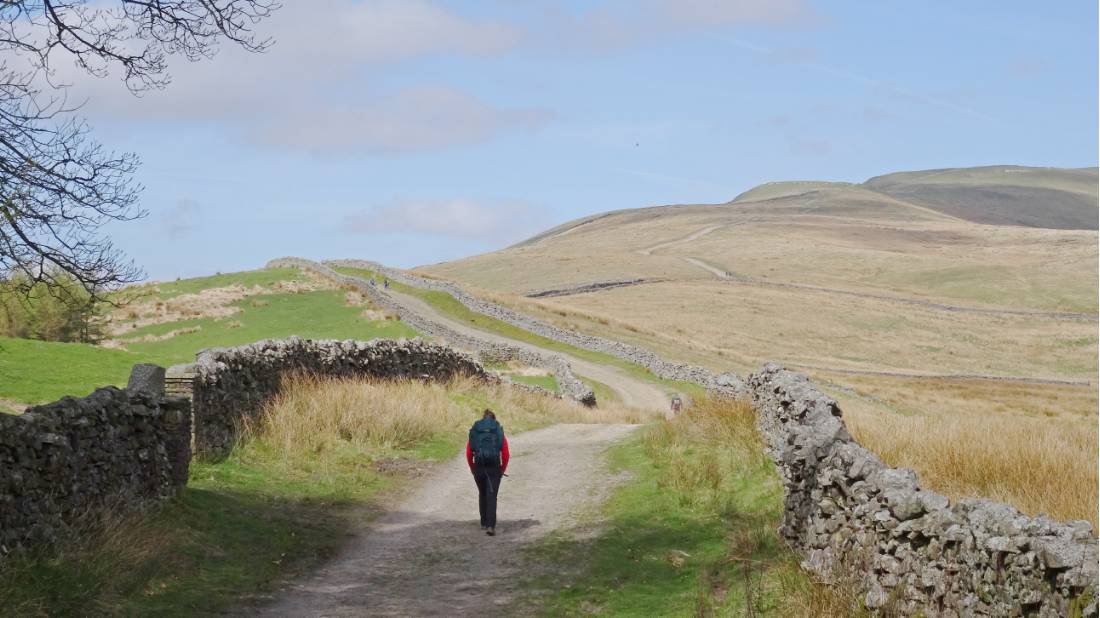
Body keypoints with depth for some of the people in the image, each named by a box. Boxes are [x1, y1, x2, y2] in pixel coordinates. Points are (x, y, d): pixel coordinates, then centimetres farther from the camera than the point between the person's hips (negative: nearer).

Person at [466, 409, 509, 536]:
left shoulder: (474, 431, 9)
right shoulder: (499, 432, 7)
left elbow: (468, 454, 3)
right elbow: (505, 454, 0)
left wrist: (472, 469, 16)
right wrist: (502, 469, 12)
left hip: (479, 467, 1)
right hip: (494, 467, -1)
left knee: (482, 494, 20)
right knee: (492, 496, -2)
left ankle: (484, 523, 28)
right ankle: (490, 526, -15)